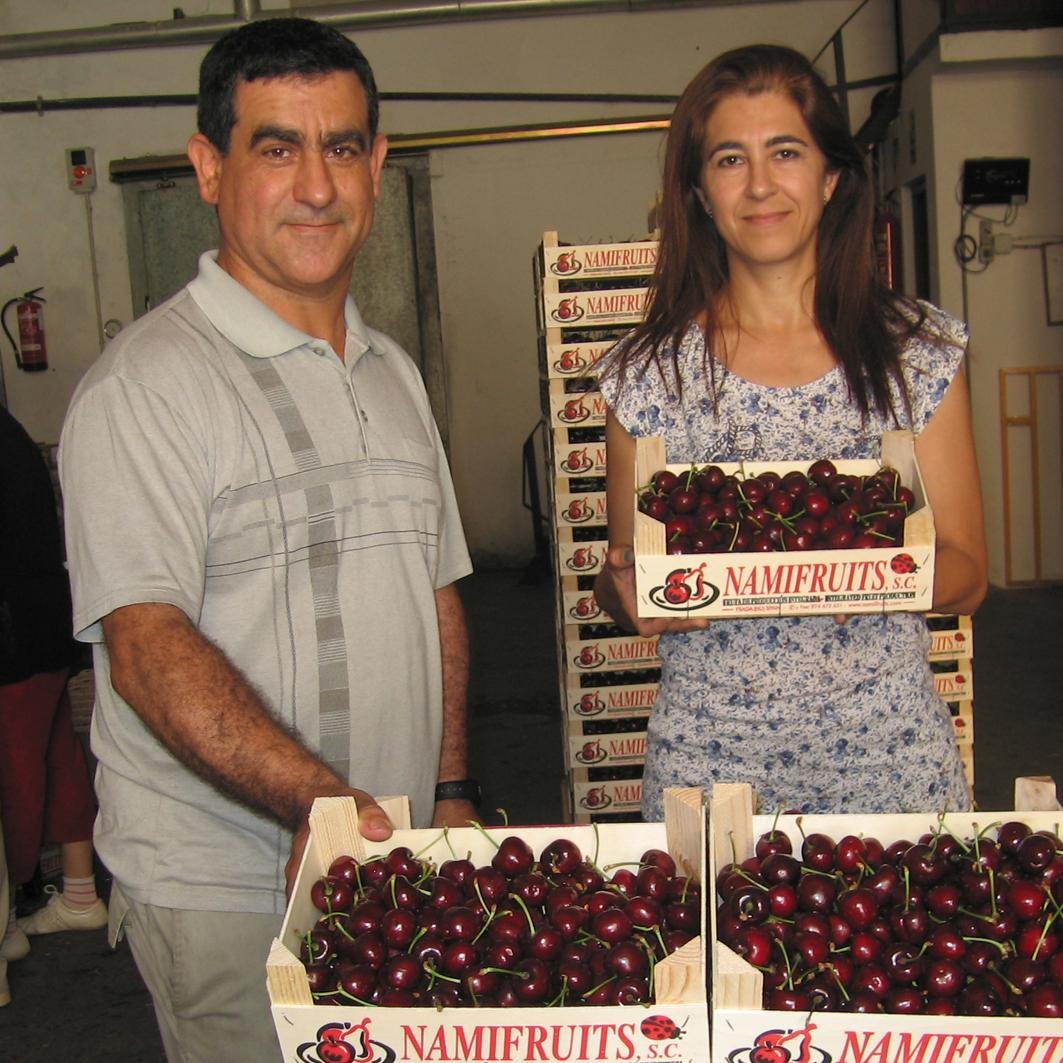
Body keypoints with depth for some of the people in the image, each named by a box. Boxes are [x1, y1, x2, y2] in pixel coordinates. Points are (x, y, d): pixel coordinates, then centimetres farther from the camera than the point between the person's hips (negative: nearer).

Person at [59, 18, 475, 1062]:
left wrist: (450, 793, 11)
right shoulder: (145, 382, -12)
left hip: (394, 865, 6)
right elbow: (145, 645, -20)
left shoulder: (391, 373, 12)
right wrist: (317, 801, -30)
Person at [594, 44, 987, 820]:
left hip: (887, 748, 1)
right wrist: (630, 594, -14)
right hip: (708, 750, 0)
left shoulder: (923, 352, 1)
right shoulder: (648, 373, 0)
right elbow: (622, 577, 8)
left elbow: (967, 576, 2)